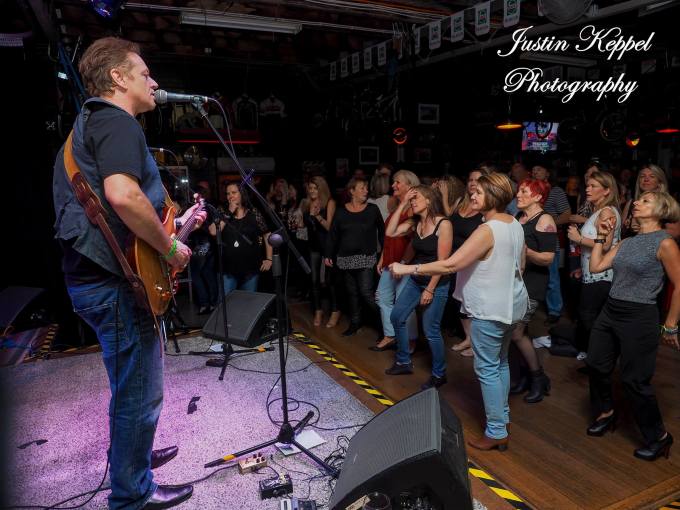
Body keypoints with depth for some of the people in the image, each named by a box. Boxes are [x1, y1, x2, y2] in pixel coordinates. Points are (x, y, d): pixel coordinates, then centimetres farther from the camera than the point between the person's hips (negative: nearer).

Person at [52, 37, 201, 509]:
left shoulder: (89, 123, 22)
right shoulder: (117, 121, -12)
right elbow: (123, 196, -31)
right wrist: (170, 247, -18)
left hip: (93, 276, 11)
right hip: (115, 281, -11)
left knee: (130, 385, 25)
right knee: (141, 395, 3)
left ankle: (130, 454, 44)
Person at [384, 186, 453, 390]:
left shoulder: (443, 224, -17)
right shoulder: (414, 223, 3)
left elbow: (442, 261, -18)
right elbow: (390, 232, -8)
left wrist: (430, 290, -17)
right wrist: (402, 205, -11)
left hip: (436, 283, -7)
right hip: (415, 280, 7)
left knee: (431, 330, -1)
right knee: (397, 317, 12)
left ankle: (439, 374, 21)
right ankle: (404, 362, 30)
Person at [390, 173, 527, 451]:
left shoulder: (487, 230, -25)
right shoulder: (516, 225, 4)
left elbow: (450, 264, -29)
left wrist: (408, 269, -25)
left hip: (490, 310, -10)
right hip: (511, 304, 10)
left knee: (487, 369, 1)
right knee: (501, 363, 22)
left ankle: (496, 432, 10)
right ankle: (502, 415, 36)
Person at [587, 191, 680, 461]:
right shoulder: (627, 242, 9)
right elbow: (596, 267, 7)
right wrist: (602, 237, 7)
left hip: (639, 317, -7)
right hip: (610, 311, 7)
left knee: (634, 380, 2)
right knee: (597, 366, 14)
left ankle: (658, 437, 24)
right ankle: (606, 413, 39)